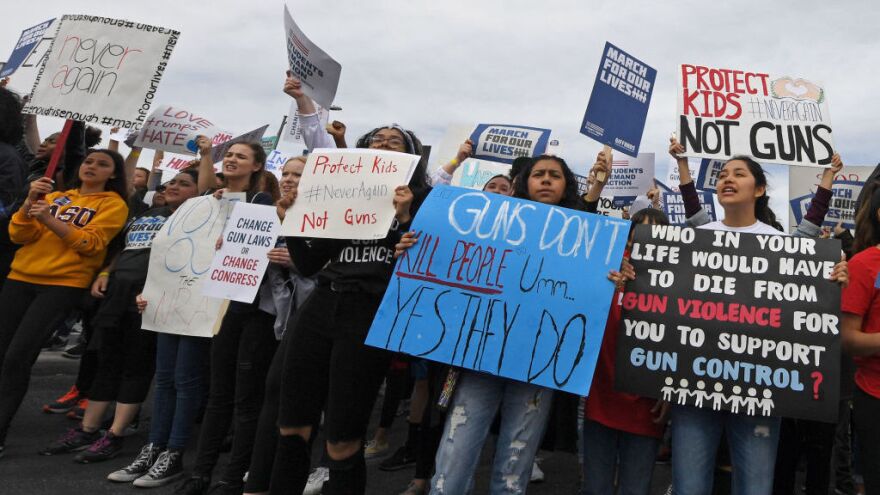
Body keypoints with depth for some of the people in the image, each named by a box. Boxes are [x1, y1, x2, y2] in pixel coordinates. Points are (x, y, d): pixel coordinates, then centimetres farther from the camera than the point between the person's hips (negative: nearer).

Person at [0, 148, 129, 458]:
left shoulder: (113, 204, 2)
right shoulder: (54, 196, 16)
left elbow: (90, 243, -12)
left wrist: (49, 219, -20)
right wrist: (30, 201, -9)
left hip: (63, 284, -5)